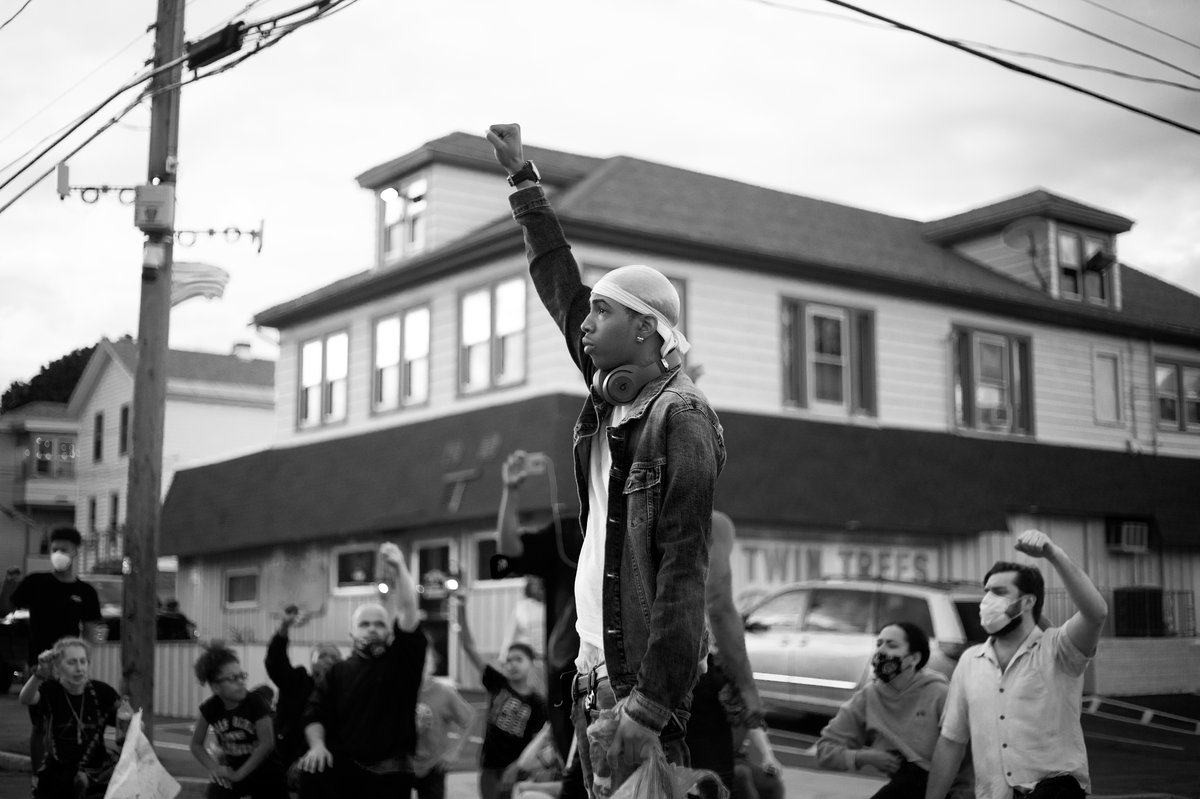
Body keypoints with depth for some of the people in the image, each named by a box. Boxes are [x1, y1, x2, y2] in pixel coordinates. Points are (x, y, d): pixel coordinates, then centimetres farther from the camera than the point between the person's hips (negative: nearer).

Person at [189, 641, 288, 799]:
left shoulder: (256, 702, -21)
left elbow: (267, 744, -24)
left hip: (263, 771, -2)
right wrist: (214, 768, -13)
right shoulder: (210, 708, -11)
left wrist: (239, 774, -21)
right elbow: (196, 745, 2)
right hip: (230, 769, 2)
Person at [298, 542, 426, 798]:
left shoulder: (403, 660, 3)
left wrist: (399, 569, -24)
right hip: (344, 767, 1)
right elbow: (315, 713, 6)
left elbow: (409, 611, -11)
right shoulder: (338, 672, 12)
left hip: (389, 773, 0)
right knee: (312, 771, -30)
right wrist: (317, 744, -15)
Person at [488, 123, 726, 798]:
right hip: (595, 672, 8)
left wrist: (651, 706, -24)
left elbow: (683, 569, -20)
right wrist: (522, 173, 25)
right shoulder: (610, 395, 8)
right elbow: (559, 282, 18)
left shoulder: (681, 419, -14)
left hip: (643, 675, -8)